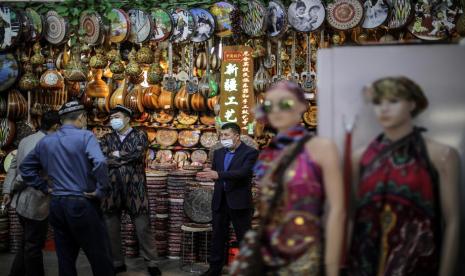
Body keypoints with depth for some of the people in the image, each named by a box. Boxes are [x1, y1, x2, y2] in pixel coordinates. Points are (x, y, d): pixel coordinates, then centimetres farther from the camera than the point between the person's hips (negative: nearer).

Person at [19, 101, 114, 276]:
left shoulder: (45, 142, 10)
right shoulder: (85, 136, -9)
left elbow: (25, 168, 19)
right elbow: (99, 163, -26)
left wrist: (44, 187, 14)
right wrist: (101, 191, -15)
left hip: (56, 205, 6)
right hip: (82, 204, -6)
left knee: (65, 259, 13)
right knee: (100, 258, 4)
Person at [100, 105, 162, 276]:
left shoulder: (139, 136, 3)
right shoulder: (107, 139, 10)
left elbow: (137, 154, -15)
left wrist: (117, 155, -4)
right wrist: (127, 158, -11)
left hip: (134, 189, -3)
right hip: (112, 190, 3)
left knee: (143, 228, 2)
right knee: (111, 229, 9)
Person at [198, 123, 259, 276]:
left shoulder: (250, 153, -8)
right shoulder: (218, 153, 12)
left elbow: (243, 172, -23)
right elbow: (214, 172, 14)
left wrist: (219, 175, -32)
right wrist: (210, 174, -10)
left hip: (239, 201, -6)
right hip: (220, 200, 6)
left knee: (244, 238, 3)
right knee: (218, 236, 12)